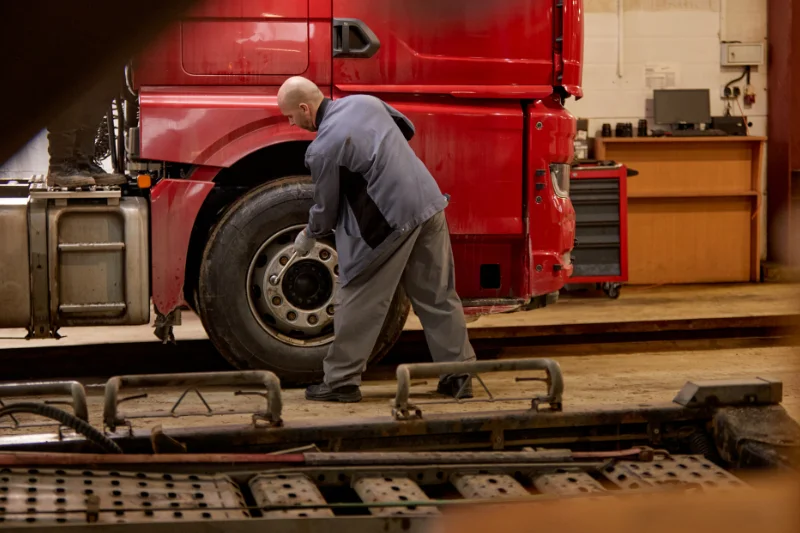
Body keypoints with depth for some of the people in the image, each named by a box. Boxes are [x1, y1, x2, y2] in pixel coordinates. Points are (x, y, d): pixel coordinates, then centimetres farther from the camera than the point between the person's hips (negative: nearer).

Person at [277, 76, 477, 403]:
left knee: (358, 299, 5)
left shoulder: (322, 149, -13)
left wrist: (308, 237, 18)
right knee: (438, 296, 13)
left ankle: (341, 381, 12)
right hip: (430, 203, 8)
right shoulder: (364, 102, 8)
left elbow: (326, 208, -1)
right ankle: (459, 374, 17)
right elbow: (407, 129, 23)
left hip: (390, 220, -7)